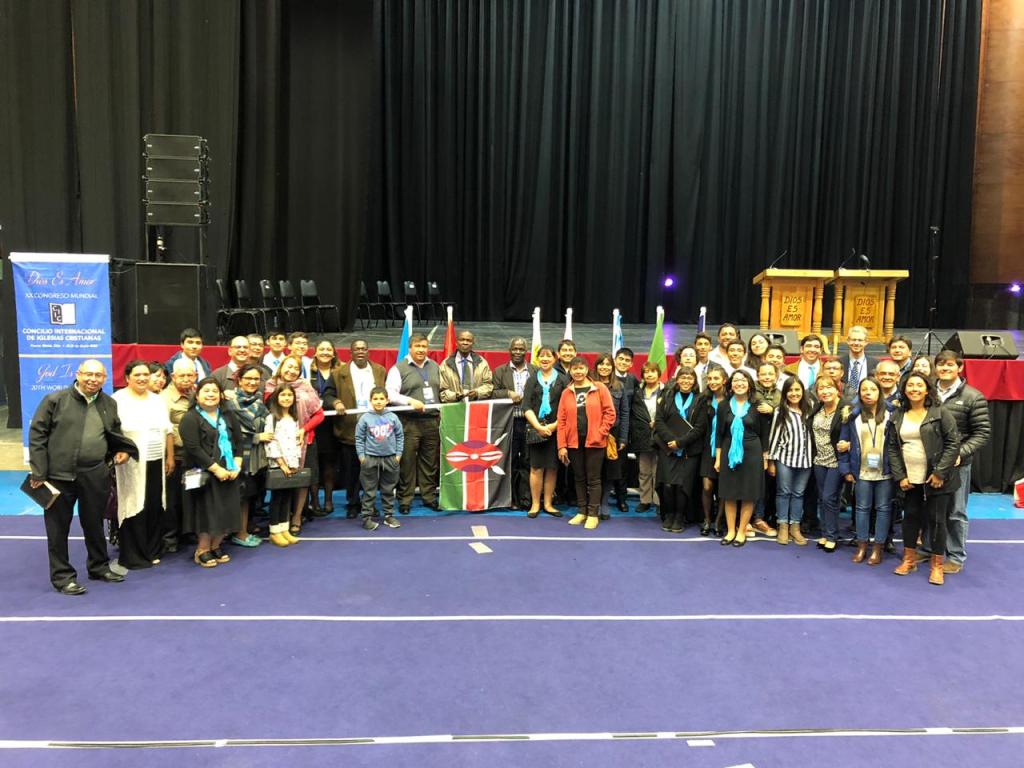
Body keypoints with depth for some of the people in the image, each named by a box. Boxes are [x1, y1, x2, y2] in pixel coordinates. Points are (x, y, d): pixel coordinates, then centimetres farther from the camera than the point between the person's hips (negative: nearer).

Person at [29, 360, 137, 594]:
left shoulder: (109, 404, 8)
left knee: (94, 524, 16)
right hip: (59, 474, -4)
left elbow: (115, 433, 23)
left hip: (95, 475, 4)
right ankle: (62, 576, 17)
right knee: (58, 527, 6)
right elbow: (37, 434, -5)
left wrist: (123, 449, 2)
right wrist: (38, 472, -9)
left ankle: (99, 567, 32)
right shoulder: (55, 400, -5)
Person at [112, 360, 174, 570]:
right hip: (131, 465, -5)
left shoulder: (157, 400, 12)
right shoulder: (118, 400, -5)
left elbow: (168, 431, 15)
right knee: (134, 508, -1)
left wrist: (170, 457, 11)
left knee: (155, 508, 8)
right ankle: (132, 556, 9)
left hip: (156, 463, 5)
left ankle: (152, 551, 20)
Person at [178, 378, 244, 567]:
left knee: (226, 511, 6)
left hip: (228, 473, 5)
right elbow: (193, 448, -15)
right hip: (204, 475, -5)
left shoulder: (228, 416, 12)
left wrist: (236, 466, -4)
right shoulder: (190, 418, -7)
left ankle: (216, 546, 22)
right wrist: (216, 468, -18)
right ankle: (202, 550, 15)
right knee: (207, 511, -1)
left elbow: (238, 441, 10)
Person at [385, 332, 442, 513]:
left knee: (430, 461, 9)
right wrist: (410, 401, -18)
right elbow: (391, 393, -8)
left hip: (432, 420, 5)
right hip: (409, 422, -4)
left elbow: (442, 389, 22)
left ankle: (429, 497, 20)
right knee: (407, 462, -1)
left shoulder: (435, 367, 17)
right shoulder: (399, 368, -1)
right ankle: (405, 500, 9)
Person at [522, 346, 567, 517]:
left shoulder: (562, 380, 5)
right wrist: (538, 427, -10)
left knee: (552, 467, 4)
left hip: (556, 429, 0)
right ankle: (535, 504, 8)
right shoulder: (532, 380, 9)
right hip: (536, 430, 0)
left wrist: (554, 425, -11)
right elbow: (526, 407, 1)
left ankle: (548, 503, 14)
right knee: (536, 467, 0)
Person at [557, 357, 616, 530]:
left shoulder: (600, 389, -1)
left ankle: (593, 514, 10)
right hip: (574, 442, 3)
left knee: (593, 478, 2)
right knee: (579, 478, 12)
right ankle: (581, 511, 22)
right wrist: (561, 445, -3)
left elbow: (610, 412, -3)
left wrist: (600, 433, -12)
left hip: (594, 442, -3)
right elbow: (561, 420, 3)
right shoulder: (566, 393, 5)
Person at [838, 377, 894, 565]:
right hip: (862, 471, 1)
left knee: (883, 508, 7)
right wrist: (846, 469, -1)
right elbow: (843, 442, 2)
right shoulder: (852, 415, -1)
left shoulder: (890, 413, -2)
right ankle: (862, 544, 20)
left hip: (885, 470, -1)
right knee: (862, 507, 9)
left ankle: (878, 546, 17)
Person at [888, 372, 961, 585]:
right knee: (911, 516, 12)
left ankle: (937, 565, 16)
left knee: (936, 519, 2)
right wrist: (900, 476, -2)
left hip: (936, 478, -4)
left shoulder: (940, 413, -6)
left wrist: (940, 472, -14)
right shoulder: (897, 416, 6)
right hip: (910, 479, 4)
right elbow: (892, 448, 6)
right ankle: (909, 559, 27)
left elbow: (953, 443, -9)